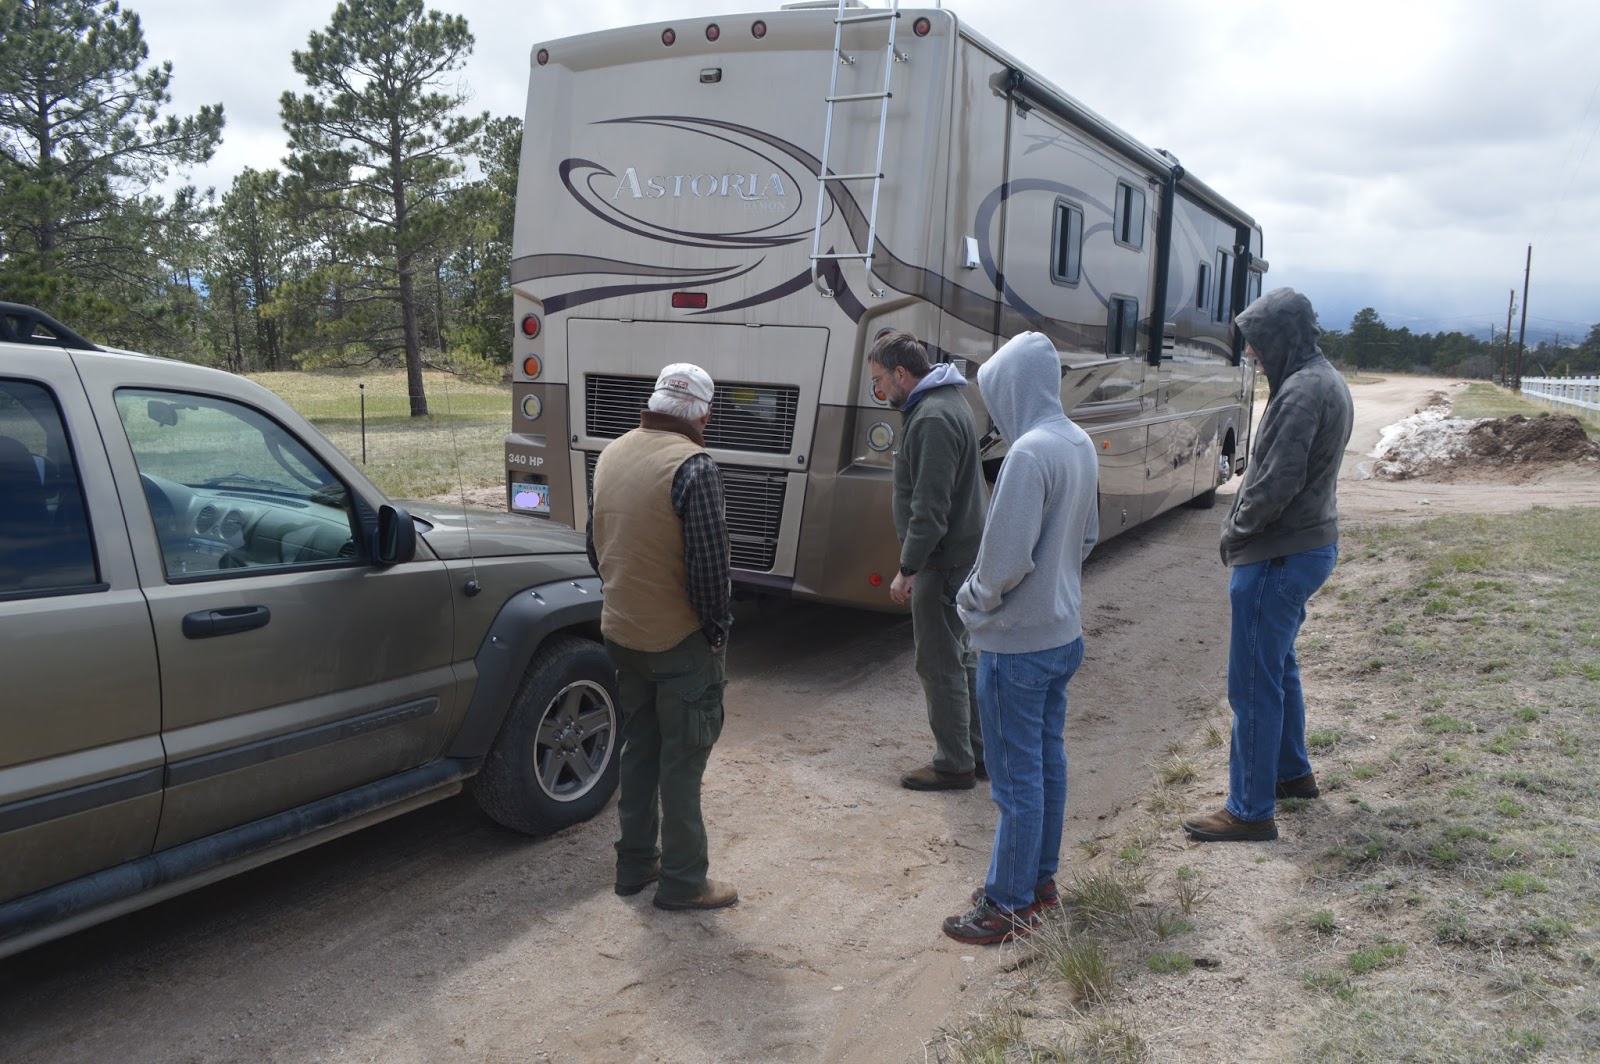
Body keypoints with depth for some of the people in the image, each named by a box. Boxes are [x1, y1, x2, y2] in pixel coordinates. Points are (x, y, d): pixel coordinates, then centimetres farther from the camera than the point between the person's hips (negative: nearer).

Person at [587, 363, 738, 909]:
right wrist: (717, 625, -7)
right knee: (682, 760, 4)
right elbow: (709, 562, -21)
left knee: (638, 747, 19)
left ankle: (635, 863, 30)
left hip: (621, 632, 7)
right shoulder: (694, 466, -20)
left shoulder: (611, 455, 4)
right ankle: (682, 881, 15)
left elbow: (596, 545, 12)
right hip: (681, 638, -7)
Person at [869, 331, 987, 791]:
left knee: (939, 663, 1)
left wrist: (907, 568, -20)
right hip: (963, 555, 11)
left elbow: (930, 509, -26)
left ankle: (954, 765, 12)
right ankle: (978, 752, 29)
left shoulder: (933, 420, -22)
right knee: (960, 657, 18)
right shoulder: (947, 401, 12)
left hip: (943, 563, -11)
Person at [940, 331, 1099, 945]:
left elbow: (1007, 558, -26)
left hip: (1017, 644, -9)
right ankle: (1040, 879, 35)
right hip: (1063, 633, 9)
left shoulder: (1029, 453, -24)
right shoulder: (1080, 445, 4)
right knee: (1048, 761, 19)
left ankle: (1010, 906, 16)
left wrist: (974, 600, -8)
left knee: (1017, 778, 3)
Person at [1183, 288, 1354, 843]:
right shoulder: (1329, 381, 12)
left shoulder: (1302, 390, -21)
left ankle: (1250, 810, 6)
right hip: (1313, 544, 11)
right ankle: (1292, 772, 39)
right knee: (1279, 667, 24)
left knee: (1254, 683, -3)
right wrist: (1243, 530, 10)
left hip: (1279, 557, -11)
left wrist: (1235, 533, -9)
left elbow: (1277, 482, -24)